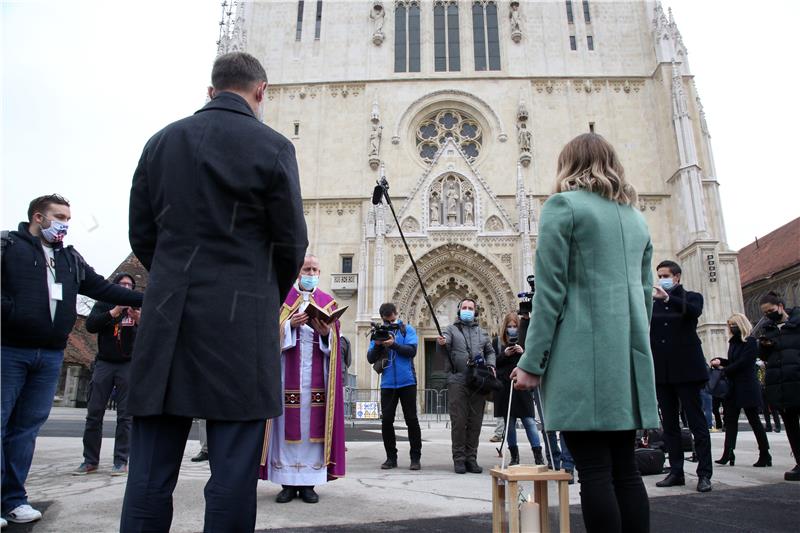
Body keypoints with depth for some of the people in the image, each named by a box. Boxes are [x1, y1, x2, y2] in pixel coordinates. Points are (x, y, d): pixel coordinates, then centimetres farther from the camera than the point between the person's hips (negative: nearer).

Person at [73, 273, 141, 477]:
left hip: (129, 365, -1)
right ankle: (90, 460, 9)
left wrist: (139, 320, -23)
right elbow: (90, 325, -9)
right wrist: (115, 311, -21)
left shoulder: (138, 307, 7)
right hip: (104, 363, 1)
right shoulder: (104, 305, 8)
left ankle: (121, 461, 0)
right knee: (94, 413, 0)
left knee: (125, 415, -3)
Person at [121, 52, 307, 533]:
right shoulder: (272, 146, -2)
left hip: (167, 315, 4)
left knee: (152, 468, 10)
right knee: (233, 470, 4)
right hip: (240, 320, -4)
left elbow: (141, 234, 12)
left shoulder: (161, 141, 11)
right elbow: (292, 242, -1)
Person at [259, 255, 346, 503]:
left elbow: (335, 341, 6)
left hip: (316, 374, 1)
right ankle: (287, 482, 5)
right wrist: (290, 325, -16)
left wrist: (326, 332, -15)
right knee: (288, 424, -3)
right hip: (288, 372, -1)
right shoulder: (282, 298, 10)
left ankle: (308, 482, 6)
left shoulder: (328, 302, 13)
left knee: (313, 423, -1)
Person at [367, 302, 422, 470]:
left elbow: (412, 350, -11)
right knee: (386, 420, 2)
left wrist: (393, 344, -23)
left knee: (411, 419, 1)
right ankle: (391, 457, 14)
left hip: (407, 381, -2)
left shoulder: (407, 329, 4)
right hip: (387, 383, 3)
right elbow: (371, 359, 4)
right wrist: (377, 345, -14)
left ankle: (415, 458, 10)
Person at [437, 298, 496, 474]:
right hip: (457, 382, -3)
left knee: (475, 422, 5)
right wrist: (441, 344, -30)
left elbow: (490, 351, 25)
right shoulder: (451, 329, 9)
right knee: (458, 421, -4)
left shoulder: (482, 332, 21)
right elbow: (443, 350, -7)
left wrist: (491, 365, 5)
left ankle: (471, 458, 14)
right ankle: (459, 458, 5)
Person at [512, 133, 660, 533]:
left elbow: (550, 290, -9)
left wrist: (531, 363, -7)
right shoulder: (636, 217, 18)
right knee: (624, 468, 11)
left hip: (583, 353, -7)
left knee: (595, 471, -4)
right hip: (628, 351, 7)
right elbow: (646, 293, 19)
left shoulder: (563, 205, -2)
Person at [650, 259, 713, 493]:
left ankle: (704, 474, 4)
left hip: (686, 369, -3)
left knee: (696, 421, -1)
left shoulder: (692, 297, 5)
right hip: (662, 371, 4)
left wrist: (668, 298, -32)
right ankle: (676, 472, 12)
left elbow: (694, 311, -19)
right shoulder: (653, 303, 13)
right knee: (669, 424, 6)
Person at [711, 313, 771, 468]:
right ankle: (728, 454, 1)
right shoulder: (733, 342, 14)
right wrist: (720, 361, 1)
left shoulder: (750, 342, -9)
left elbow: (742, 362, -17)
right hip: (733, 388, 8)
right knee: (730, 419, 2)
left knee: (754, 420, 0)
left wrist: (724, 370, -11)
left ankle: (765, 455, 12)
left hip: (747, 388, -8)